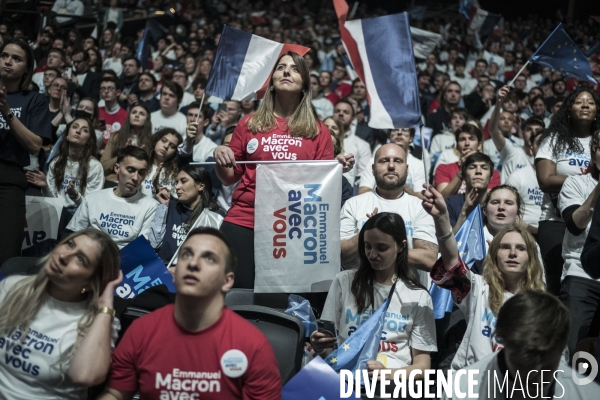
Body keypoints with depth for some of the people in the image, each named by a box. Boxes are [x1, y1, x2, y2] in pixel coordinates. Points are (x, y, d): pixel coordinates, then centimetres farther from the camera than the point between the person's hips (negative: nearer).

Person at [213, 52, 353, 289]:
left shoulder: (318, 131, 8)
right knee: (237, 290, -1)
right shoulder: (249, 124, 9)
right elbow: (229, 178, 14)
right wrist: (220, 157, -5)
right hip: (243, 221, 0)